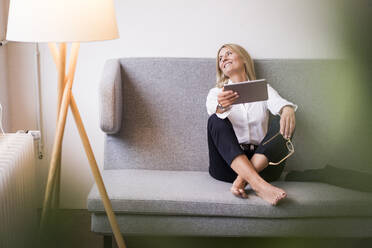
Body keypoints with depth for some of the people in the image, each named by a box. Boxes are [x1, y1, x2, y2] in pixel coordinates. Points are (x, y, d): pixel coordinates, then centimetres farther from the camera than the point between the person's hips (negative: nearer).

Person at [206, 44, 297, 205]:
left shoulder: (263, 89, 16)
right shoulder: (216, 92, 14)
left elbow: (279, 103, -8)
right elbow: (212, 108, -11)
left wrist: (288, 109, -34)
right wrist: (221, 106, -38)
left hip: (262, 163, 1)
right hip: (229, 163, 0)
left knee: (283, 122, -19)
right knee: (216, 120, -24)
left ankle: (242, 180, -35)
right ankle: (257, 184, -45)